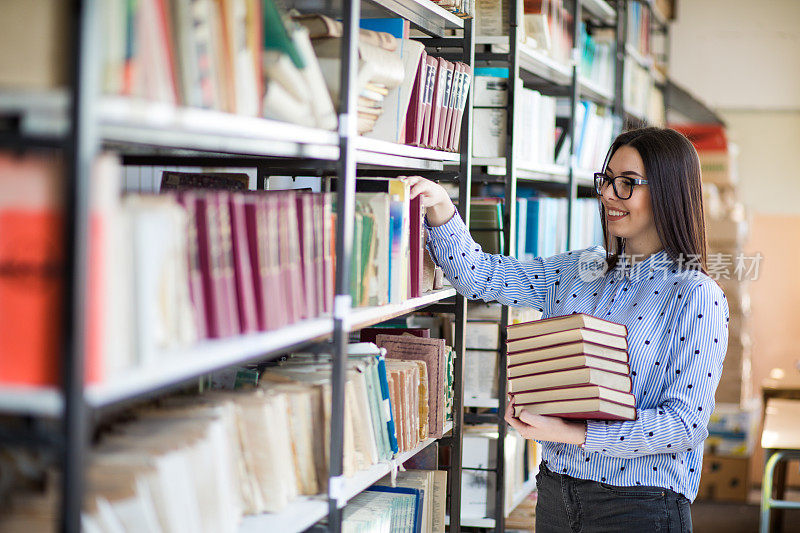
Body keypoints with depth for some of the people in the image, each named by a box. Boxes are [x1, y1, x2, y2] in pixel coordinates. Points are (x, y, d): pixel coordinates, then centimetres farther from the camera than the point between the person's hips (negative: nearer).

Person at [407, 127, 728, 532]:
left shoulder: (698, 299, -11)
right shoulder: (575, 271, 7)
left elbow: (685, 423, -16)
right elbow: (477, 275, 7)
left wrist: (568, 433, -21)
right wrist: (440, 206, -10)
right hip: (555, 494, 6)